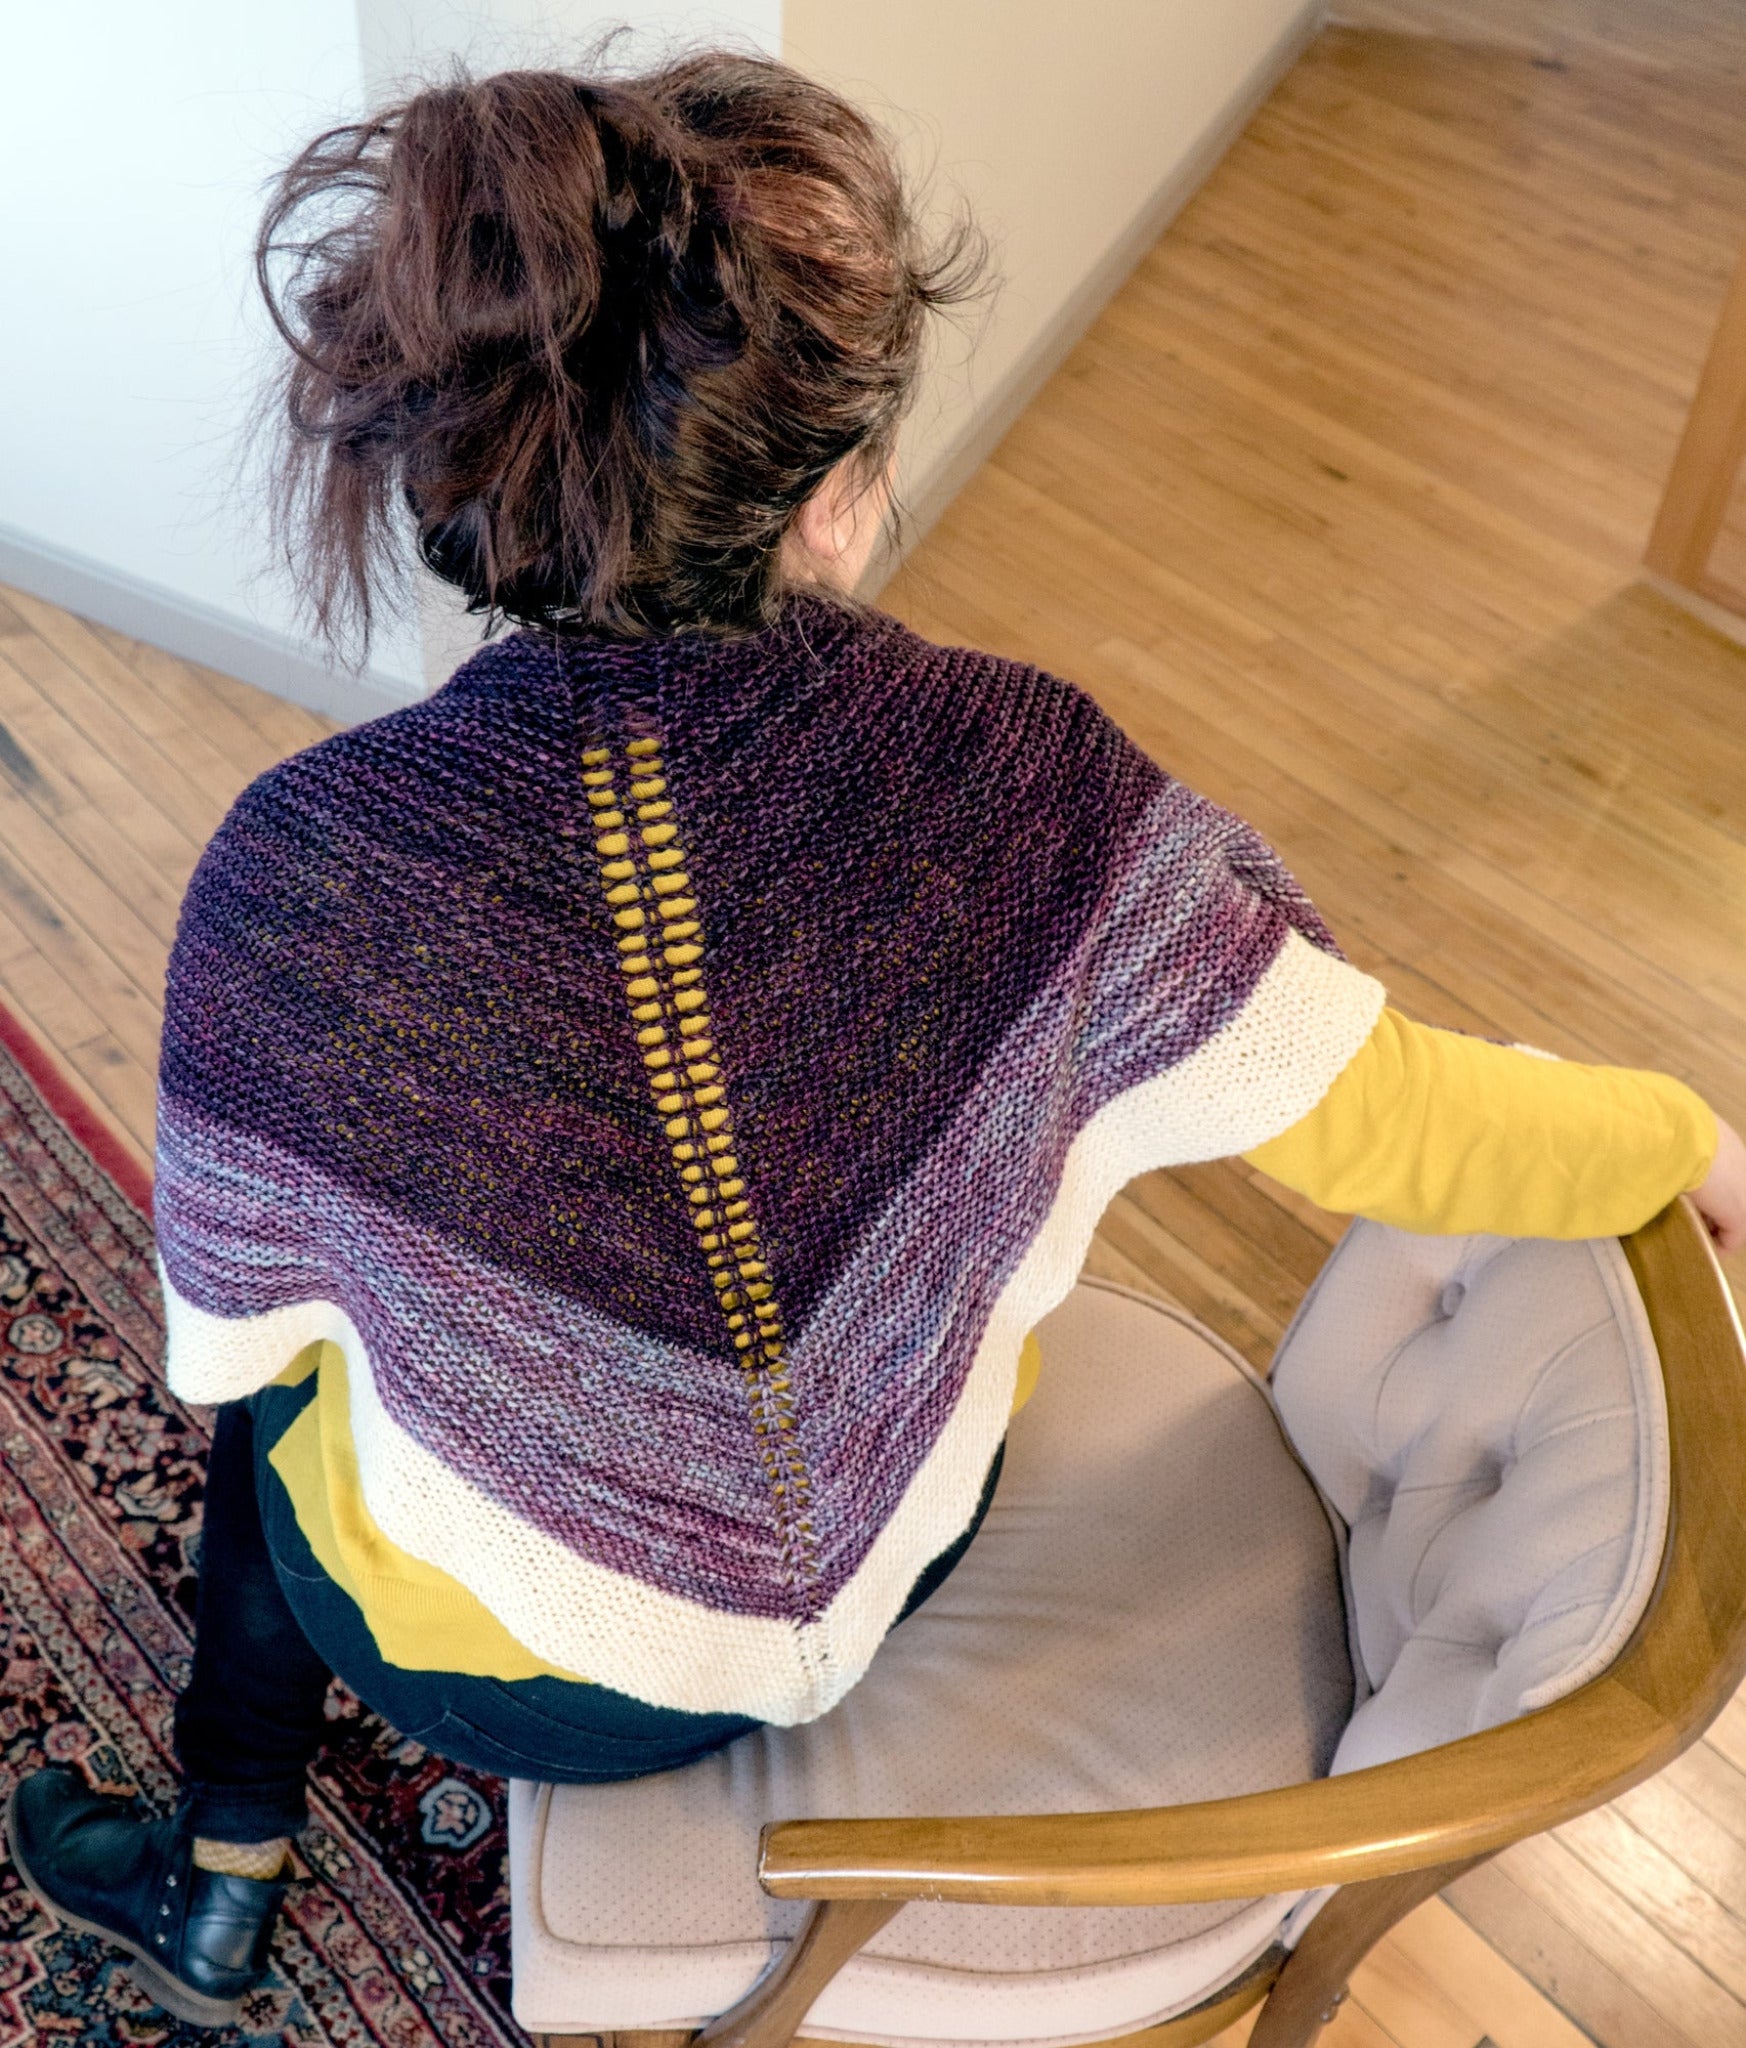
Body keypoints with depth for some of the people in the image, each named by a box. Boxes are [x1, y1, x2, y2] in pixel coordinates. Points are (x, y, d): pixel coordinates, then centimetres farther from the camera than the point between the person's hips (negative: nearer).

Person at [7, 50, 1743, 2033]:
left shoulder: (298, 877, -30)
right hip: (909, 1557, 3)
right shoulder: (1014, 782, -29)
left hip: (539, 1679, -2)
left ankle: (220, 1885, 56)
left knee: (267, 1410, 32)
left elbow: (225, 1342, -13)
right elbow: (1386, 1118, -18)